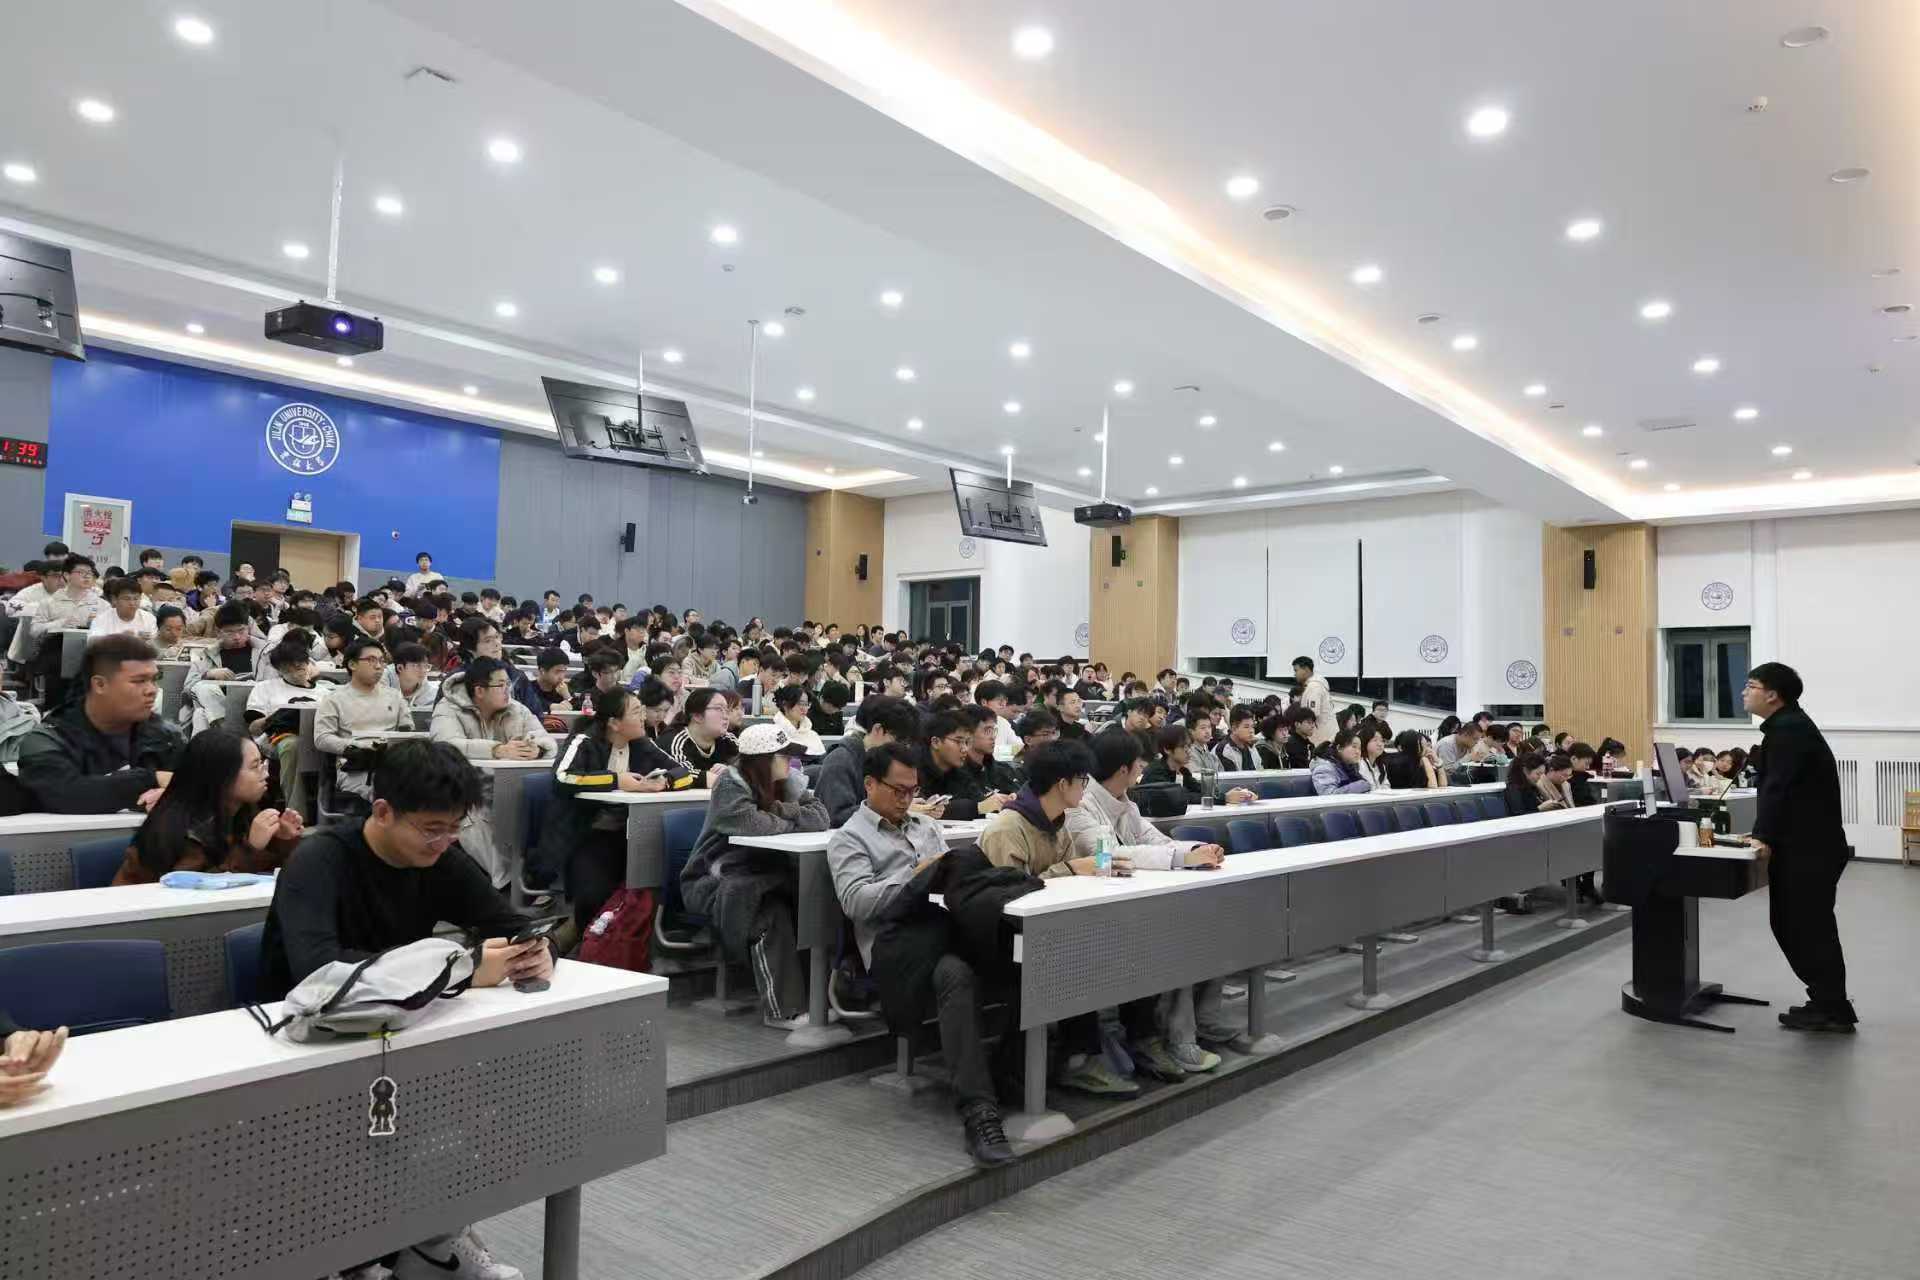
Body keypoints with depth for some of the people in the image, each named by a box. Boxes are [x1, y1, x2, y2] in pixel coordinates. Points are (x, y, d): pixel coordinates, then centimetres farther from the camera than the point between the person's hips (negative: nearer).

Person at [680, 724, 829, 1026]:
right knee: (769, 911, -32)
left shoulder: (788, 780, 5)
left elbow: (820, 817, -5)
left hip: (764, 873, 6)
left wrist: (779, 810, -18)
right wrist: (790, 822, -12)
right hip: (715, 880, -6)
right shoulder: (731, 781, -14)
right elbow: (750, 824, -29)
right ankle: (783, 1009, -24)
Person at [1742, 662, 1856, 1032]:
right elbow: (1775, 784, 17)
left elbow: (1778, 787, -24)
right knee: (1790, 924, 14)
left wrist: (1763, 836, -26)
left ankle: (1833, 1011, 9)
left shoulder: (1789, 728, -17)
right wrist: (1763, 835, 13)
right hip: (1802, 846, 10)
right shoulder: (1787, 725, 16)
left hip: (1811, 849, -10)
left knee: (1810, 928, -1)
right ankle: (1826, 1002, 23)